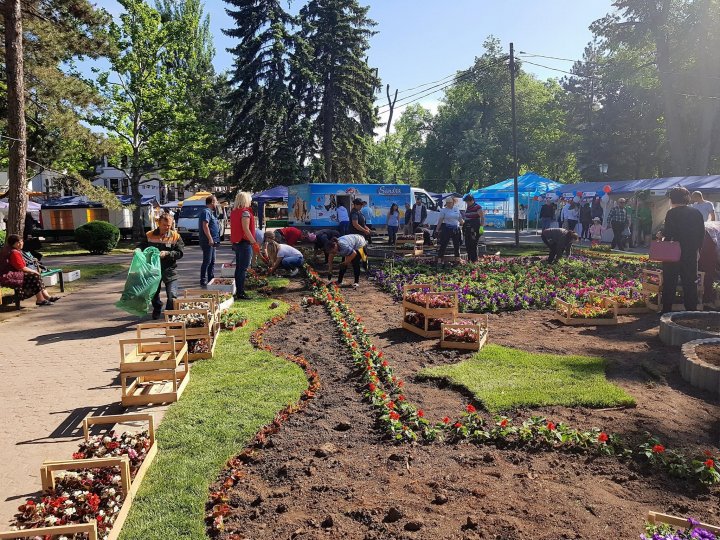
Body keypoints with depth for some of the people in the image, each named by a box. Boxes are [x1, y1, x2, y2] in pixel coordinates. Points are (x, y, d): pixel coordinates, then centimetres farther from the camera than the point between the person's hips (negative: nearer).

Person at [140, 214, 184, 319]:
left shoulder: (175, 236, -4)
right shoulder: (149, 235, 1)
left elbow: (180, 253, -8)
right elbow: (142, 248, 7)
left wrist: (167, 254, -22)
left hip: (169, 270, -2)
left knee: (172, 295, -10)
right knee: (154, 293, 19)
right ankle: (157, 310, 46)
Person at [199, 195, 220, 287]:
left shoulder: (210, 212, 19)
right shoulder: (206, 212, -13)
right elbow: (205, 226, -23)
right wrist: (210, 239, -25)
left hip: (212, 241, 11)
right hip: (208, 241, -11)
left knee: (212, 261, 16)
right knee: (207, 262, -8)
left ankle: (211, 280, 24)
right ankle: (203, 281, -4)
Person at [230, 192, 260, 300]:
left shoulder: (234, 212, 13)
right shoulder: (245, 212, -14)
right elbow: (246, 229, -20)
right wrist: (254, 243, -20)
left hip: (236, 242, 9)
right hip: (244, 243, -9)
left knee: (238, 268, 14)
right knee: (243, 269, -6)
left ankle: (238, 291, 20)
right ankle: (240, 293, -5)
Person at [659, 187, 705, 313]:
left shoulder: (672, 213, -12)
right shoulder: (697, 213, 5)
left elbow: (668, 233, -17)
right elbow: (702, 233, 7)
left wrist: (661, 234, 3)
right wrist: (697, 248, 15)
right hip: (692, 254, 4)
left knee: (669, 283, 5)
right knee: (690, 284, 11)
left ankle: (666, 311, 8)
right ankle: (691, 311, 14)